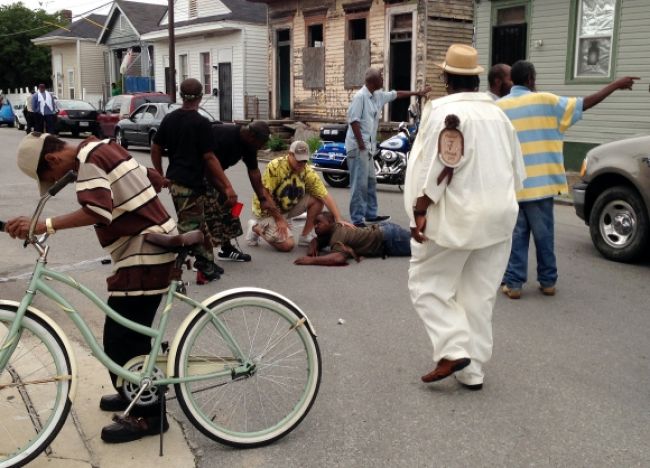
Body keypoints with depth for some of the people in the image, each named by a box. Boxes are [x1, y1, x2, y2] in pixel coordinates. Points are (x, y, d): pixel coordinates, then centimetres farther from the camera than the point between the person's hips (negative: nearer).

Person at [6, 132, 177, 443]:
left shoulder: (89, 160, -14)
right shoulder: (103, 149, 15)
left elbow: (97, 212, -32)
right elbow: (155, 180, 22)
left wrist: (43, 226, -35)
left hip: (143, 256, -10)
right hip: (156, 246, 10)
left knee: (119, 339, -4)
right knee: (133, 333, 20)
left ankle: (147, 415, 6)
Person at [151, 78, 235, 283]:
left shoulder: (169, 119, 6)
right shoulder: (201, 123, -13)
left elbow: (155, 149, 9)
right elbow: (209, 158, -15)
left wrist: (161, 176, 19)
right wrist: (228, 186, -13)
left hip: (174, 181, 8)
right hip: (191, 184, -8)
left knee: (200, 226, 18)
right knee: (188, 228, -2)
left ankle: (207, 267, 27)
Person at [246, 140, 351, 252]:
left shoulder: (308, 172, -12)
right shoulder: (275, 166, -25)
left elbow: (325, 196, -16)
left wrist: (339, 220, -24)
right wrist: (279, 219, -20)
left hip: (289, 207, 6)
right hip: (268, 210, -5)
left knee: (317, 200, -13)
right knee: (287, 245, -19)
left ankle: (305, 236, 0)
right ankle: (257, 228, 5)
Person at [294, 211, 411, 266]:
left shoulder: (338, 236, -29)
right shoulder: (330, 231, 0)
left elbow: (338, 258, -48)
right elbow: (316, 240, 17)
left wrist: (312, 260, -46)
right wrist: (312, 247, -8)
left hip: (388, 237, -8)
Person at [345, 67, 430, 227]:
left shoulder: (378, 96, 12)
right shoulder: (360, 96, -14)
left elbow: (396, 94, 26)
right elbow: (353, 120, -19)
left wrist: (417, 93, 31)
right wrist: (360, 143, -20)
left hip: (368, 146, 10)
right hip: (358, 147, -10)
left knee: (370, 182, 16)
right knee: (360, 184, -9)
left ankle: (371, 214, 27)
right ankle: (357, 220, -7)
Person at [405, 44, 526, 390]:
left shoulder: (444, 110, -9)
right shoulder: (497, 113, 12)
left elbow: (438, 167, -17)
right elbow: (517, 170, 14)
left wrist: (420, 211, -13)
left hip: (456, 216, -6)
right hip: (498, 216, 7)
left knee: (427, 284, 7)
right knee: (480, 296, 11)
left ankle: (454, 349, -6)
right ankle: (472, 370, 15)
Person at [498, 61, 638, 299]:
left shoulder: (498, 107, 2)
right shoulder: (545, 101, -4)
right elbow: (586, 103, -1)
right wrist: (616, 85, 10)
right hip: (539, 183, -1)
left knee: (516, 235, 7)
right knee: (544, 234, 11)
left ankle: (513, 283, 5)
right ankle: (548, 281, 21)